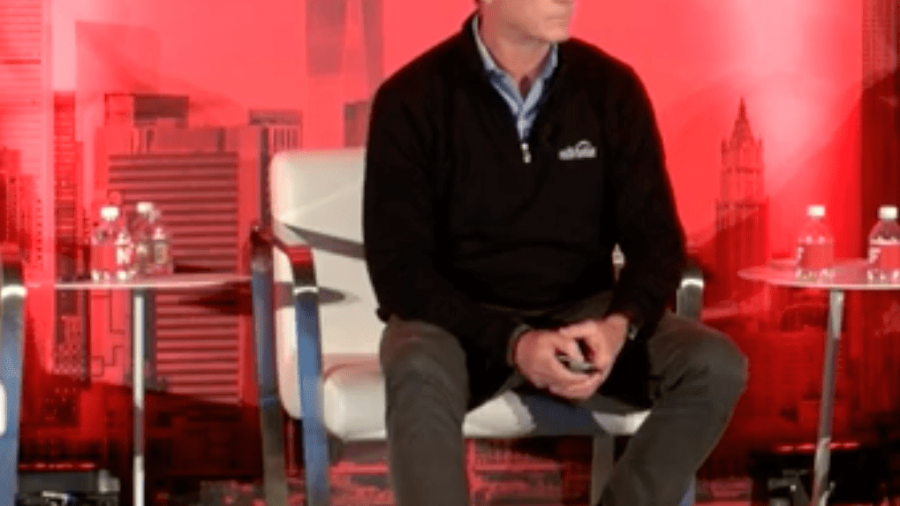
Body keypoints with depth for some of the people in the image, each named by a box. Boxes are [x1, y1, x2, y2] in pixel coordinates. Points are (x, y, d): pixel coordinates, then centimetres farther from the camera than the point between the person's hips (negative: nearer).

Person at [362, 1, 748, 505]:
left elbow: (655, 236, 0)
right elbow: (399, 267, -13)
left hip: (583, 313, 3)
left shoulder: (611, 87, -2)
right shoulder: (413, 98, -11)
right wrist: (511, 342, -26)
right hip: (461, 318, -3)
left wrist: (620, 325, -22)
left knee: (716, 366, -22)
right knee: (420, 373, -37)